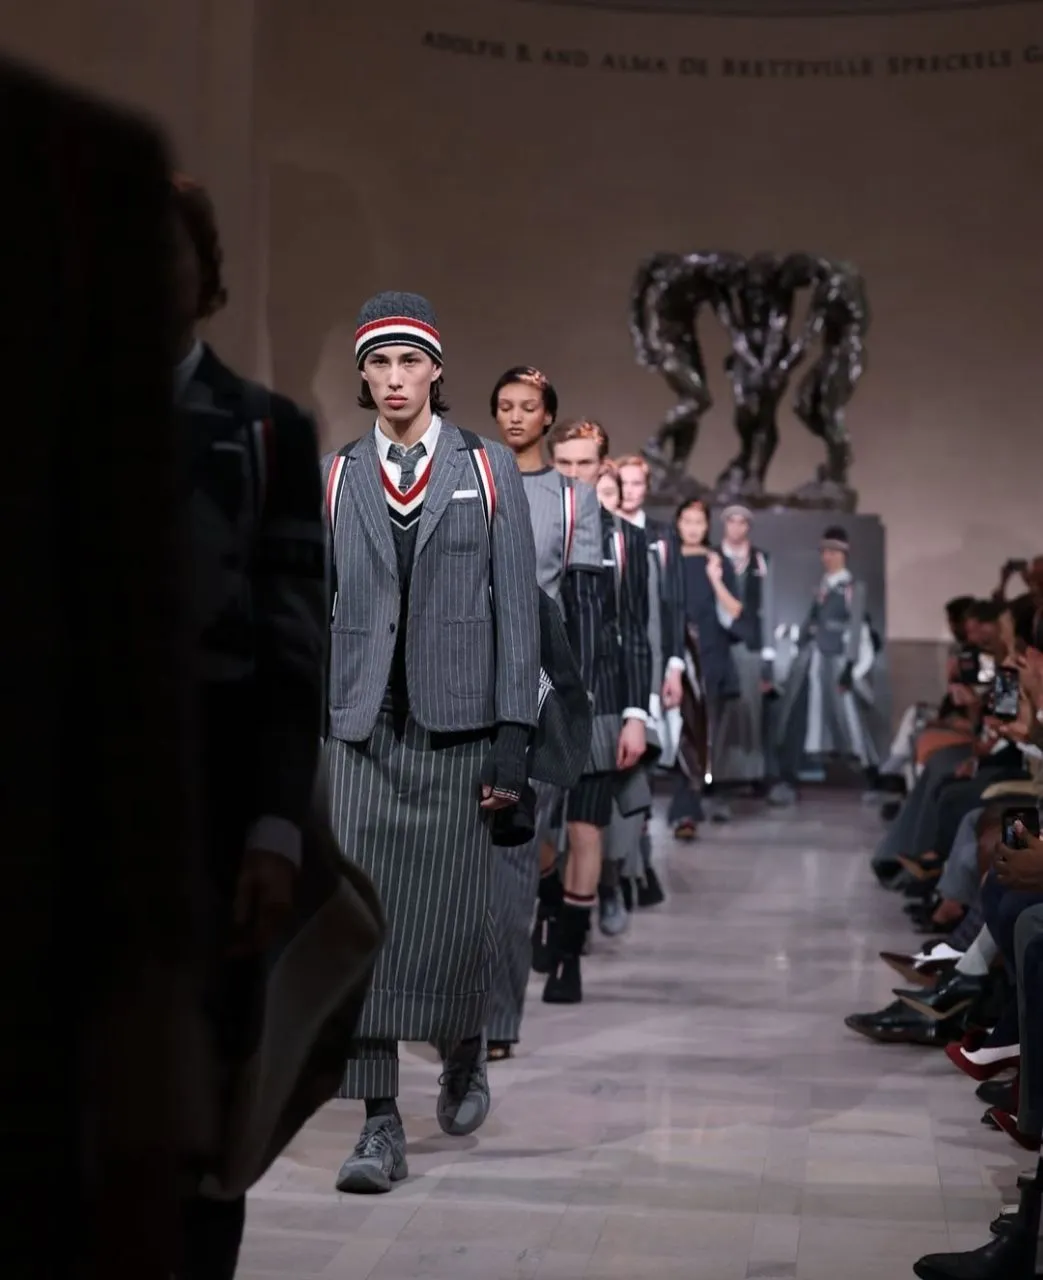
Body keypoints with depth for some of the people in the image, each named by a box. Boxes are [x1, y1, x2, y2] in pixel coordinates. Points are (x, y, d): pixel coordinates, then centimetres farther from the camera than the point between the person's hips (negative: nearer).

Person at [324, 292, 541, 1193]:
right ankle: (381, 1124, 3)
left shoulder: (490, 470, 5)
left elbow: (516, 610, 2)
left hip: (456, 725, -1)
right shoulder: (334, 476, 9)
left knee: (452, 915, 3)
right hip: (358, 729, 1)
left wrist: (513, 739, -5)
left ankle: (464, 1060, 33)